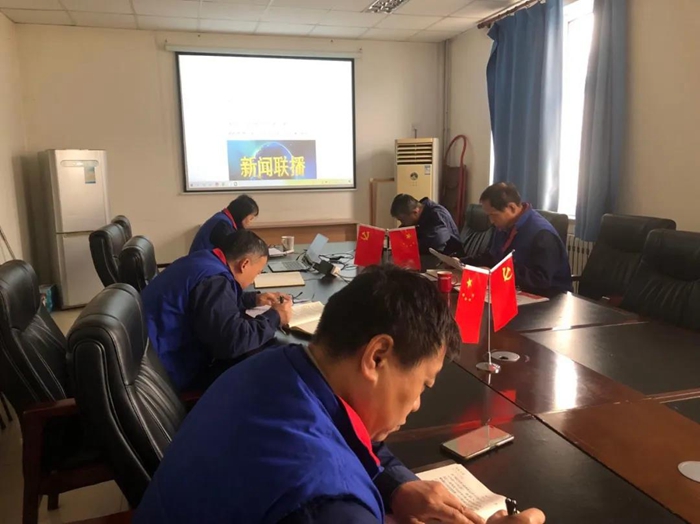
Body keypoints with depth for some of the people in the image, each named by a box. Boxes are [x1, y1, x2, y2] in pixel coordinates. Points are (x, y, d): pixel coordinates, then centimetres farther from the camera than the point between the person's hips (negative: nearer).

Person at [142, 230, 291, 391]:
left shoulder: (203, 261, 6)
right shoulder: (214, 280, -25)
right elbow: (234, 342, -31)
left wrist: (254, 299, 19)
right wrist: (274, 317, -16)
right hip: (168, 369, -10)